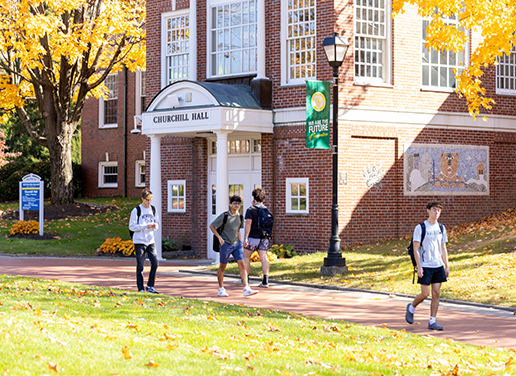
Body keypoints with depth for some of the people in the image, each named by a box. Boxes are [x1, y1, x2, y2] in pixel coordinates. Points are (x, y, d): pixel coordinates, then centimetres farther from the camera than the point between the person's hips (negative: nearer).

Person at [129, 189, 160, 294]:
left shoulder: (153, 209, 9)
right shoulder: (136, 210, -6)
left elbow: (157, 222, 17)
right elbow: (132, 226, -9)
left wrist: (155, 226, -7)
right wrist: (146, 226, -18)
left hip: (150, 241, 4)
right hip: (139, 241, -4)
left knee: (155, 262, -5)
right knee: (140, 265, -2)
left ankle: (150, 287, 6)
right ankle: (140, 288, 6)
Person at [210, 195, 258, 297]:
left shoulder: (240, 217, 7)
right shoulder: (224, 216, -10)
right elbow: (212, 226, -5)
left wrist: (240, 242, 15)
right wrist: (219, 237, -13)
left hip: (237, 244, 5)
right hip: (226, 244, -5)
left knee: (242, 265, -8)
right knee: (222, 267, 6)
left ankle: (246, 289, -14)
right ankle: (221, 290, 19)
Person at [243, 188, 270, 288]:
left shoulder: (251, 210, -9)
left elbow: (248, 223, -18)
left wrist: (245, 238, -21)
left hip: (253, 237, -5)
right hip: (264, 238, 5)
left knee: (246, 257, 9)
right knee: (264, 258, -1)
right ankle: (265, 280, -11)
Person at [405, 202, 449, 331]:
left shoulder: (441, 228, 11)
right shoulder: (420, 228, -5)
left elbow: (443, 249, 16)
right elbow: (416, 249, -7)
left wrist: (446, 266, 10)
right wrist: (419, 266, -14)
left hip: (438, 266, 5)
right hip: (425, 266, -5)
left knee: (436, 293, 0)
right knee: (425, 294, -5)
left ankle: (432, 321, 5)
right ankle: (411, 308, 23)